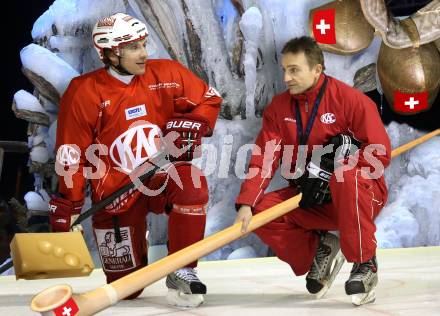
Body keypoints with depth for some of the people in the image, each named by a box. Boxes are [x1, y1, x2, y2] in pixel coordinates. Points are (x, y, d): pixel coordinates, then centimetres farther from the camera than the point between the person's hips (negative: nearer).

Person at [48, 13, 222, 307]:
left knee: (192, 183, -36)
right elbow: (72, 153, -5)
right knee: (125, 287, 0)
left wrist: (191, 124, -12)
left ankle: (182, 271, -16)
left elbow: (210, 99, 7)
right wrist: (68, 203, -6)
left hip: (164, 174, 1)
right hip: (115, 188, -1)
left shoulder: (167, 74, -3)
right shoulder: (83, 92, -9)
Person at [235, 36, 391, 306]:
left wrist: (333, 171, -23)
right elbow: (263, 159, -3)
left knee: (345, 179, -38)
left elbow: (380, 153, -16)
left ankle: (365, 264, -19)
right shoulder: (279, 107, 3)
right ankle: (319, 250, 7)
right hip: (309, 199, 6)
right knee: (261, 211, -14)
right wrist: (246, 204, -16)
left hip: (363, 193, -5)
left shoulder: (350, 99, -13)